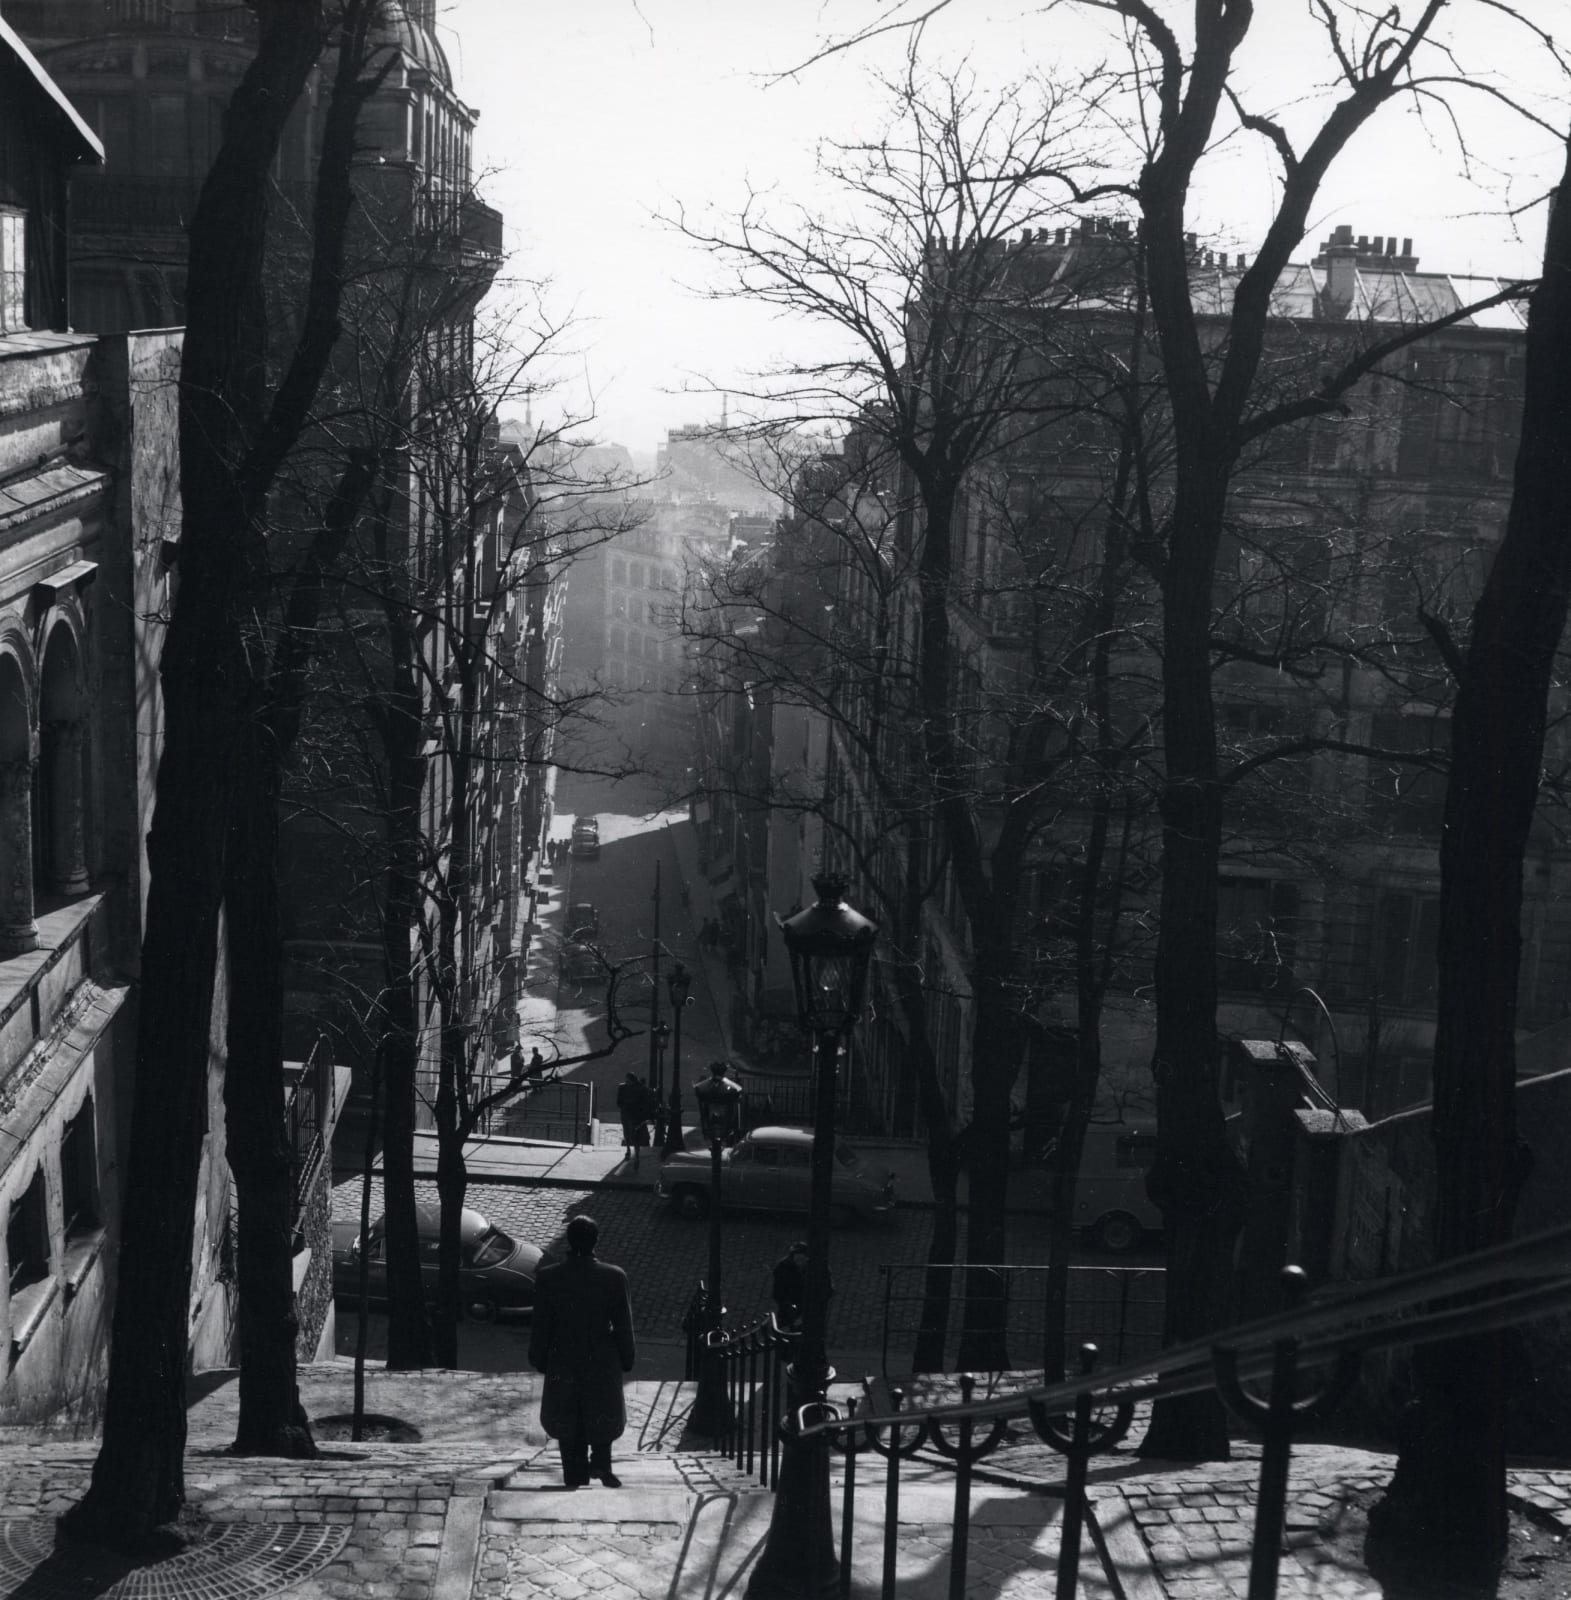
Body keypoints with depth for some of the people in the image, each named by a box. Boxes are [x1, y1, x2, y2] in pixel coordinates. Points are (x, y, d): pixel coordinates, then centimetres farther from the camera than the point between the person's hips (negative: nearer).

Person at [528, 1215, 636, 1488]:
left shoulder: (547, 1277, -14)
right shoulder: (614, 1277, -15)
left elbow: (541, 1325, -6)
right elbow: (623, 1325, -8)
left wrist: (539, 1360, 7)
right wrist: (627, 1360, 6)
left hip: (563, 1362, 0)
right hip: (603, 1362, 0)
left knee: (567, 1419, 16)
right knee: (604, 1412, 22)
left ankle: (575, 1476, 21)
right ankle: (600, 1461, 4)